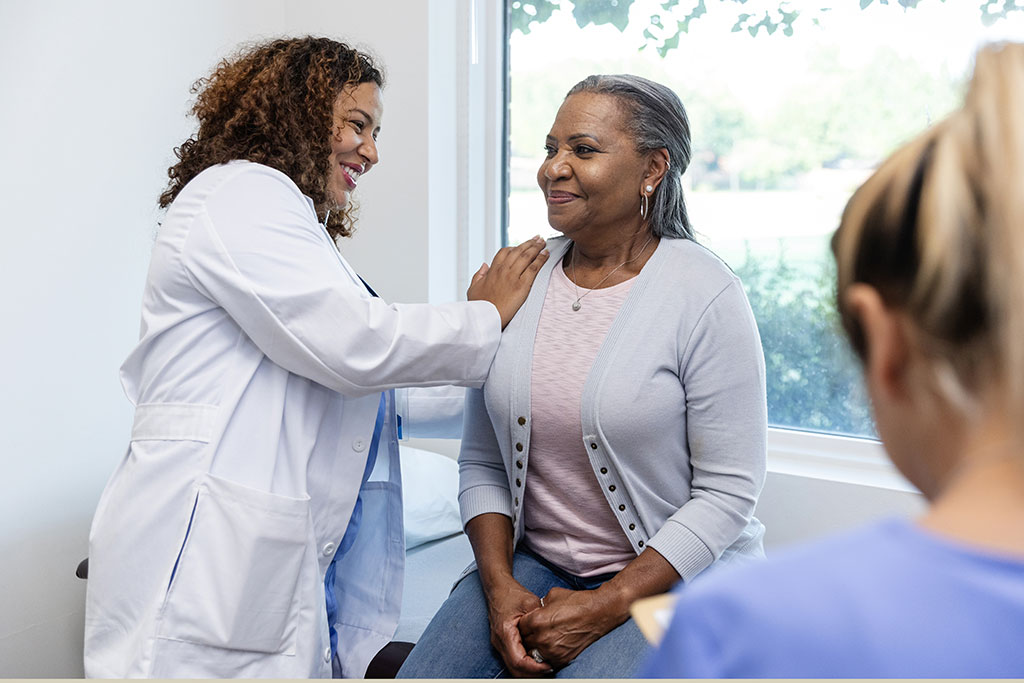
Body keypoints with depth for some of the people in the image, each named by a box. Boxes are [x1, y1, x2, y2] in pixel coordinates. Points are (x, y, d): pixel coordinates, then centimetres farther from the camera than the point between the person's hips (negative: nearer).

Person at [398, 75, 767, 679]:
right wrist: (500, 587, -8)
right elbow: (482, 463, 6)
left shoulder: (707, 297, -12)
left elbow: (728, 491, -12)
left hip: (676, 574, -4)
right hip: (535, 563, 4)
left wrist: (606, 607, -16)